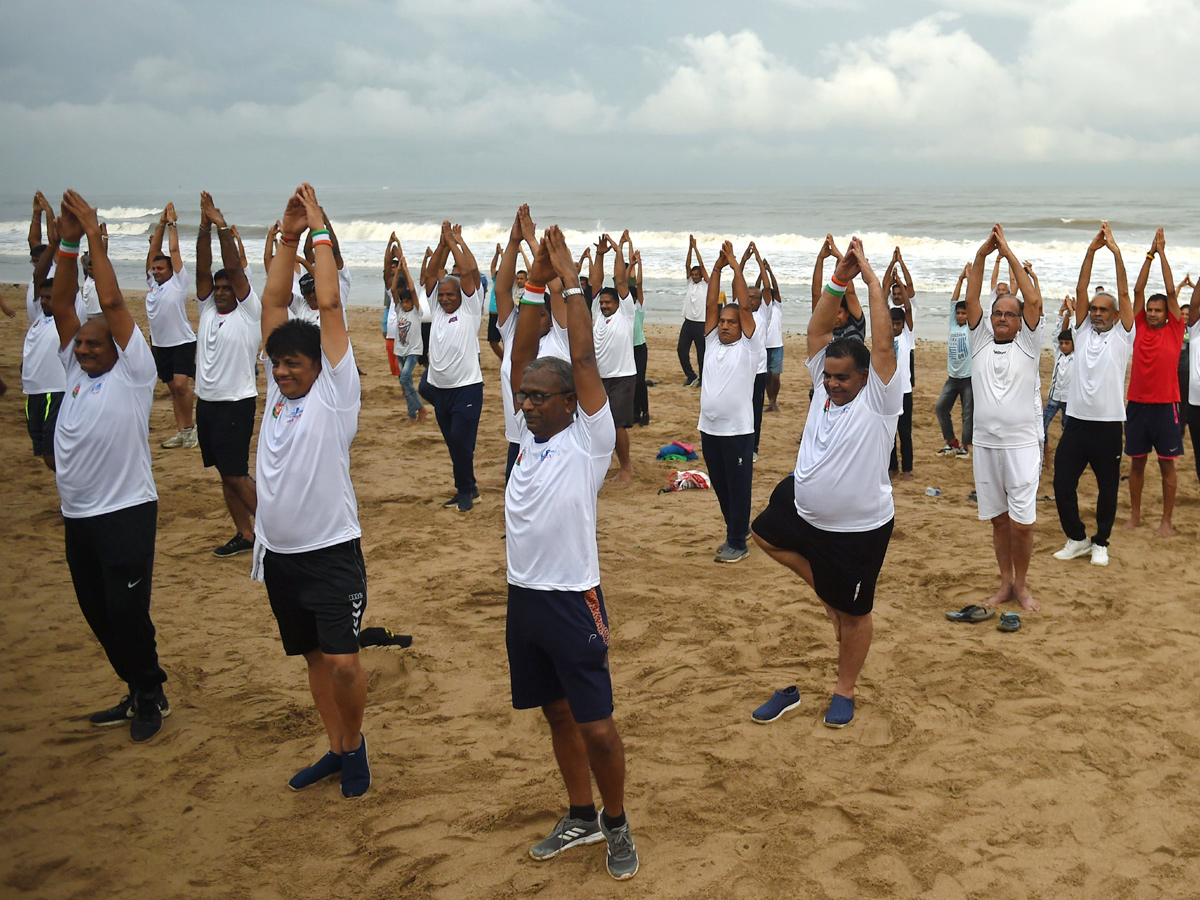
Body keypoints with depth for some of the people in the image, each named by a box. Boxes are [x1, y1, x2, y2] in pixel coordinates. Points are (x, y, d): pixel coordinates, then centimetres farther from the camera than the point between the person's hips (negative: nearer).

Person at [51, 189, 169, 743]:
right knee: (98, 613, 13)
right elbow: (61, 305, 4)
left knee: (127, 612, -4)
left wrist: (94, 239, -9)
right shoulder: (76, 370, 12)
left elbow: (112, 302, -12)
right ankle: (138, 693, 27)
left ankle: (151, 699, 13)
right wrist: (68, 245, -4)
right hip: (78, 516, 7)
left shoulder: (133, 371, -5)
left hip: (126, 513, -7)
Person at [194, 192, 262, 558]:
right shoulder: (207, 309, 10)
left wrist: (222, 226, -13)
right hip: (206, 404, 7)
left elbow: (235, 269, -14)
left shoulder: (249, 312, -6)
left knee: (236, 475, -9)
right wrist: (204, 228, -7)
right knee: (226, 475, 11)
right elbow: (202, 270, 1)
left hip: (236, 405, -7)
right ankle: (244, 534, 18)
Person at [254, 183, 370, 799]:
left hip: (332, 551, -6)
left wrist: (320, 233, -8)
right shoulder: (280, 386, 8)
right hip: (279, 553, 6)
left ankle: (356, 742, 14)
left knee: (342, 661, -11)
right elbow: (273, 301, 5)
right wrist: (288, 236, 1)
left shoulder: (336, 390, -7)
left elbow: (329, 306, -13)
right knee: (313, 657, 15)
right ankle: (338, 749, 30)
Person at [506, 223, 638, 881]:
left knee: (597, 725, 0)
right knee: (557, 714, 17)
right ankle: (581, 816, 33)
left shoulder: (589, 439, -9)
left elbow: (583, 359, -17)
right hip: (524, 598, 7)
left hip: (572, 601, -6)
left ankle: (617, 824, 21)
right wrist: (536, 284, -4)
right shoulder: (527, 435, 7)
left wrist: (570, 280, -13)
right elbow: (521, 356, 2)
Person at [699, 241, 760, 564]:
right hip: (709, 428, 6)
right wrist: (717, 268, -6)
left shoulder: (749, 346, -4)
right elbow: (710, 305, 1)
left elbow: (744, 307, -12)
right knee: (720, 486, 16)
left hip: (738, 431, -6)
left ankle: (738, 543, 9)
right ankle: (736, 530, 32)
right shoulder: (712, 342, 9)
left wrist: (736, 268, -11)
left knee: (738, 488, 1)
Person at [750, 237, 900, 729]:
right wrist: (839, 279, -14)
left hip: (859, 528, -6)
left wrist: (873, 282, -23)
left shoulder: (879, 398, -17)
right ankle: (826, 588, 28)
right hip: (802, 506, 6)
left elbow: (883, 344, -27)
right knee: (764, 533, 22)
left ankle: (845, 692, 26)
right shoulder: (824, 384, -1)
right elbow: (817, 331, -4)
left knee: (852, 613, 7)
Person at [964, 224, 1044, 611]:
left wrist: (1010, 255, -7)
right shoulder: (980, 341, 9)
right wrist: (981, 256, -7)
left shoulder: (1028, 344, 2)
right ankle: (1005, 584, 23)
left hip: (1022, 444, -3)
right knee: (998, 519, 10)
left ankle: (1021, 585, 12)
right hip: (985, 444, 3)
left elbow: (1034, 301, -9)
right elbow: (971, 300, -1)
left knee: (1022, 522, -5)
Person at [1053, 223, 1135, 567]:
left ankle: (1101, 543, 23)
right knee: (1062, 484, 1)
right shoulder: (1084, 331, 10)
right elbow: (1080, 291, 2)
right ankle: (1077, 538, 19)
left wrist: (1116, 251, -13)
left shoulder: (1122, 336, 3)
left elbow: (1124, 294, -7)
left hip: (1108, 424, -2)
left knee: (1108, 488, 7)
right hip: (1076, 420, 3)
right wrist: (1091, 251, -6)